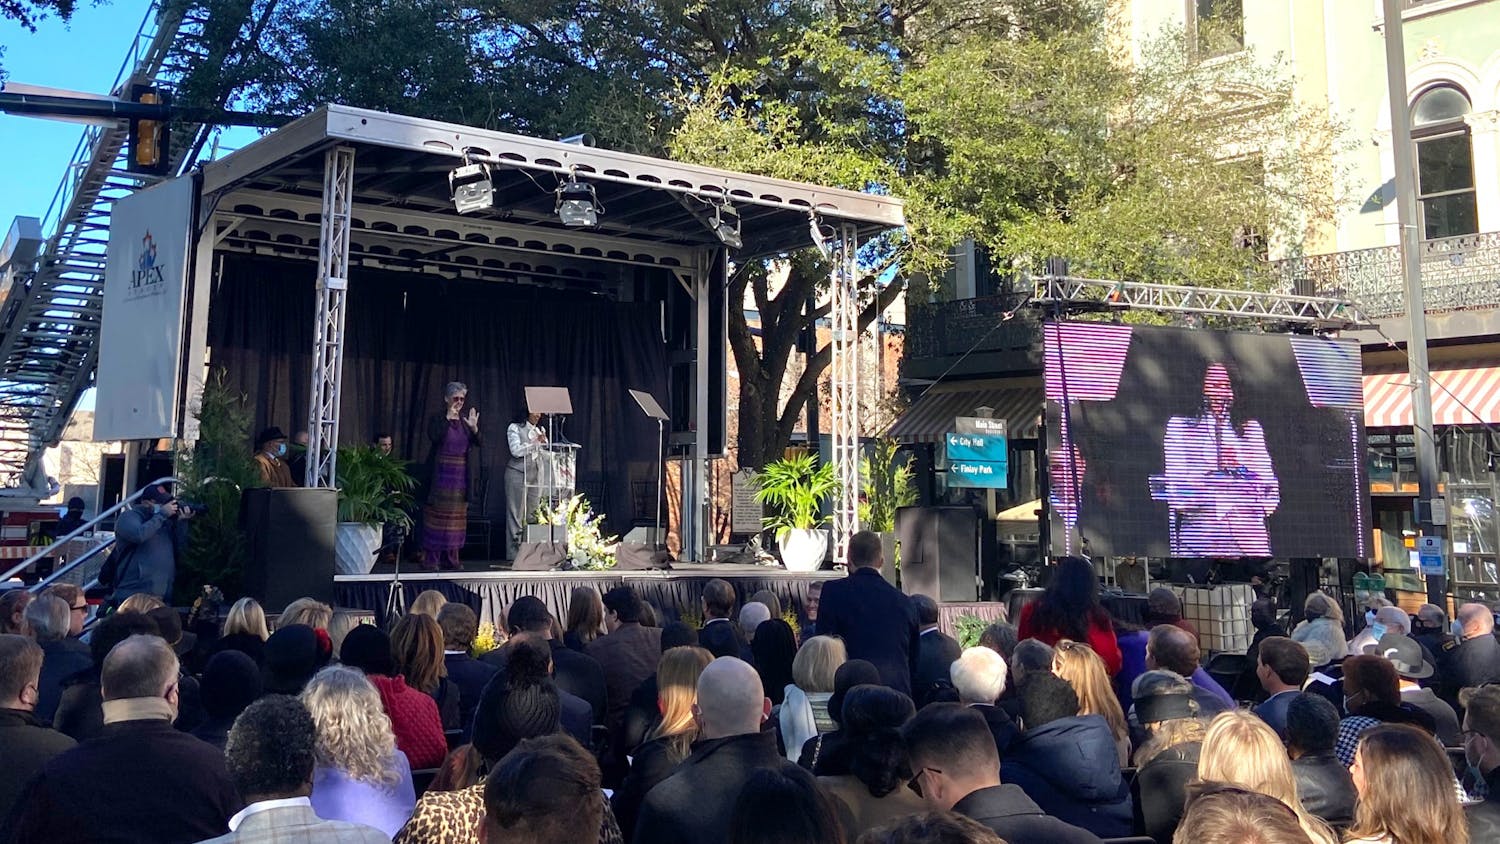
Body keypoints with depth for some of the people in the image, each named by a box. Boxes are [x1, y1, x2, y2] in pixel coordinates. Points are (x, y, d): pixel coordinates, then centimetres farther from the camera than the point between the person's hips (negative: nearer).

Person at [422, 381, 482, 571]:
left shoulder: (466, 419, 10)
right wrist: (447, 418, -20)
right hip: (441, 475, -4)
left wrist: (474, 428, -15)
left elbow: (480, 443, 2)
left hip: (461, 476, 4)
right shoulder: (437, 419, 0)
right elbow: (434, 437, -19)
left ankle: (451, 558, 13)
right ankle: (431, 559, 2)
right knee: (437, 515, -3)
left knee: (457, 517, 6)